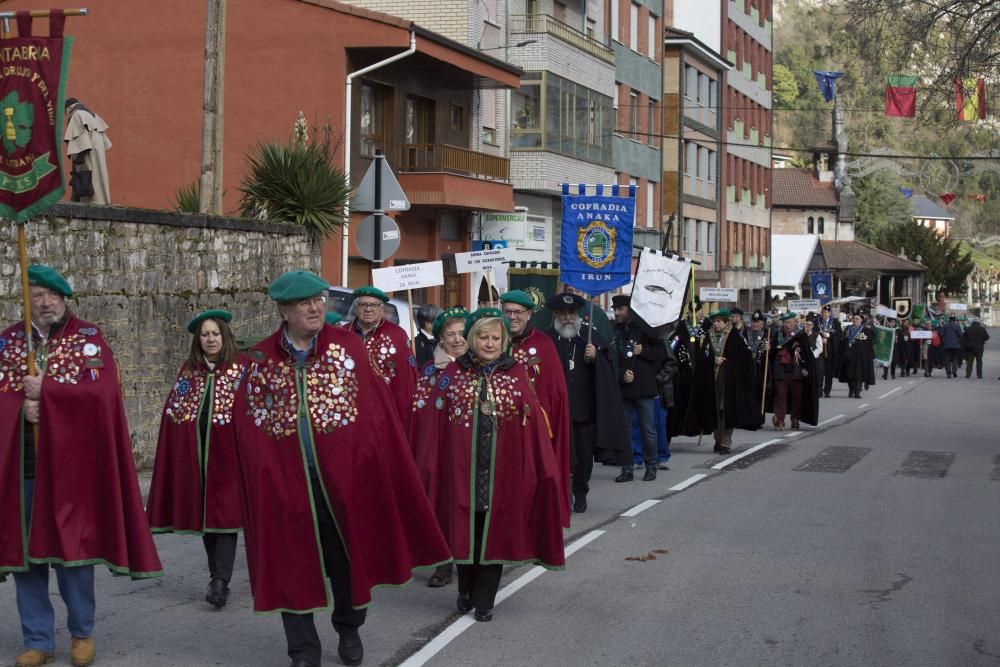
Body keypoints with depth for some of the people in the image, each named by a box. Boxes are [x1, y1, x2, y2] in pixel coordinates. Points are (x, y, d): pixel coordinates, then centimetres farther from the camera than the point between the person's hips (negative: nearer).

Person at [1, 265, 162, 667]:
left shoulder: (87, 338, 2)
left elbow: (102, 392, -10)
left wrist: (46, 390, -15)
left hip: (71, 462, -3)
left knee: (71, 544, 0)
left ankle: (82, 633, 17)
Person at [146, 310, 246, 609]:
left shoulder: (241, 369, -1)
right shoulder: (188, 371, 11)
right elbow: (172, 413, 11)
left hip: (227, 453, -4)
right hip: (194, 454, 4)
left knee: (225, 513, -9)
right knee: (203, 514, 8)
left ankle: (220, 581, -13)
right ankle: (216, 575, 18)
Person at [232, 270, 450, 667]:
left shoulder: (348, 346, -1)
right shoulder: (261, 360, 2)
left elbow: (376, 411, -4)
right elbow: (249, 426, 3)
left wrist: (374, 462, -9)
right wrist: (261, 469, -6)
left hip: (344, 473, 0)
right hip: (284, 479, 1)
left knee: (347, 555, 11)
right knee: (293, 559, 5)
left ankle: (349, 630, 33)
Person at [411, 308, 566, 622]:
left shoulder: (517, 373, 2)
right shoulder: (452, 373, 2)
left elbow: (534, 423, -2)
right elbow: (432, 423, 0)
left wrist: (544, 468, -9)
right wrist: (430, 465, -6)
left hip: (502, 470, 0)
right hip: (461, 467, 0)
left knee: (494, 530, 3)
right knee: (464, 530, 8)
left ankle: (484, 599, 13)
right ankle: (466, 591, 26)